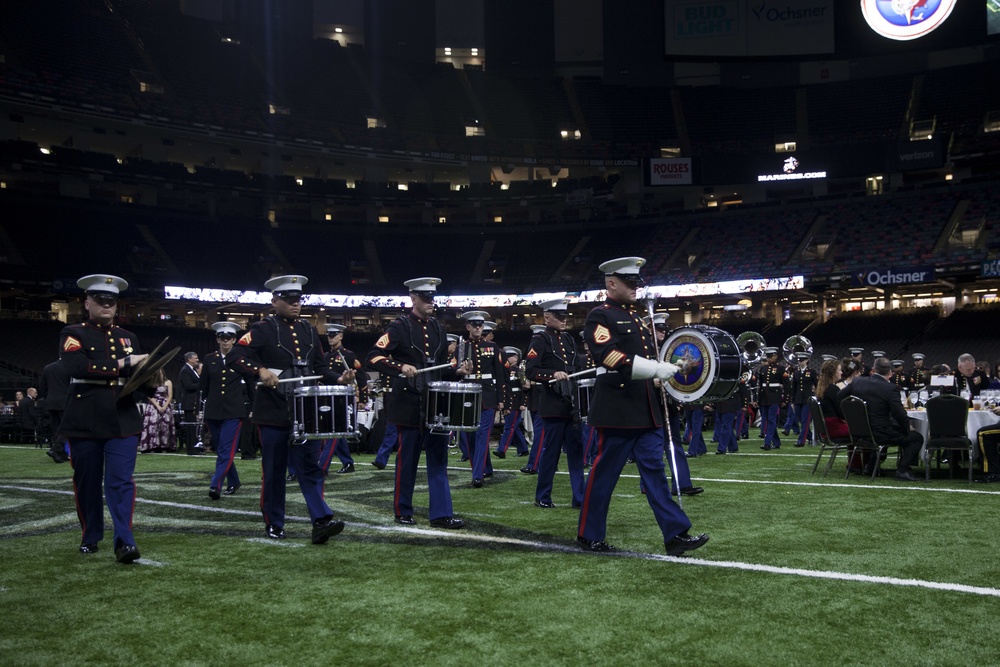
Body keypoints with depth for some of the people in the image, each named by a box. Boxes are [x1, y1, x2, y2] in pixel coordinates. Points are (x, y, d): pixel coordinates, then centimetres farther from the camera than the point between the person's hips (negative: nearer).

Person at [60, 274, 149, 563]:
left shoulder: (128, 337, 16)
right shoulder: (73, 334, 2)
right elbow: (79, 367, -17)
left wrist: (146, 384, -3)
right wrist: (123, 363, -16)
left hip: (123, 421, 2)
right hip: (85, 422, -2)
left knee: (121, 481, -8)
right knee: (87, 482, 9)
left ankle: (124, 541, -11)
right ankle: (91, 537, 25)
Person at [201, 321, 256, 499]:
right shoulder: (209, 359, 7)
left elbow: (251, 383, 9)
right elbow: (203, 387, 14)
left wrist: (251, 403, 10)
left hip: (234, 412, -4)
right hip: (213, 411, 4)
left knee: (226, 451, -12)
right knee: (221, 450, 12)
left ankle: (215, 485, -17)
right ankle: (233, 483, 26)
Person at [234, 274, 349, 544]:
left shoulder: (308, 330, 14)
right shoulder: (262, 329, -3)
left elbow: (319, 368, 17)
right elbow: (241, 359, -11)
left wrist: (338, 379, -1)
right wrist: (261, 370, -29)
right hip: (274, 411, -4)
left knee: (310, 467, -2)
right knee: (274, 470, 5)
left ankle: (321, 521, -8)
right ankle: (273, 524, 17)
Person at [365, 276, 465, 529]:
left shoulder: (437, 328, 12)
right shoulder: (399, 327, -6)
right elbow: (372, 358, -13)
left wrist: (456, 371, 1)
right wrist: (400, 367, -26)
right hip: (410, 404, -5)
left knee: (438, 459, 3)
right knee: (407, 459, 4)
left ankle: (441, 514, 6)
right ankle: (403, 512, 18)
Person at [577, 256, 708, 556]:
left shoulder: (636, 317, 19)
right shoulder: (600, 316, -8)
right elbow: (609, 356, -23)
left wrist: (662, 372, 10)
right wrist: (656, 369, -27)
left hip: (647, 409, 8)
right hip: (618, 410, -8)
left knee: (654, 469, 5)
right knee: (605, 472, 1)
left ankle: (675, 534, 4)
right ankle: (589, 535, 14)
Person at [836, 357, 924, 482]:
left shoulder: (858, 382, -2)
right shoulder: (890, 389, -18)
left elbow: (839, 396, 11)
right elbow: (900, 415, -17)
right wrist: (907, 428, 3)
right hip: (880, 435, -7)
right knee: (917, 438, 7)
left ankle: (871, 465, 35)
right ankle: (902, 470, -5)